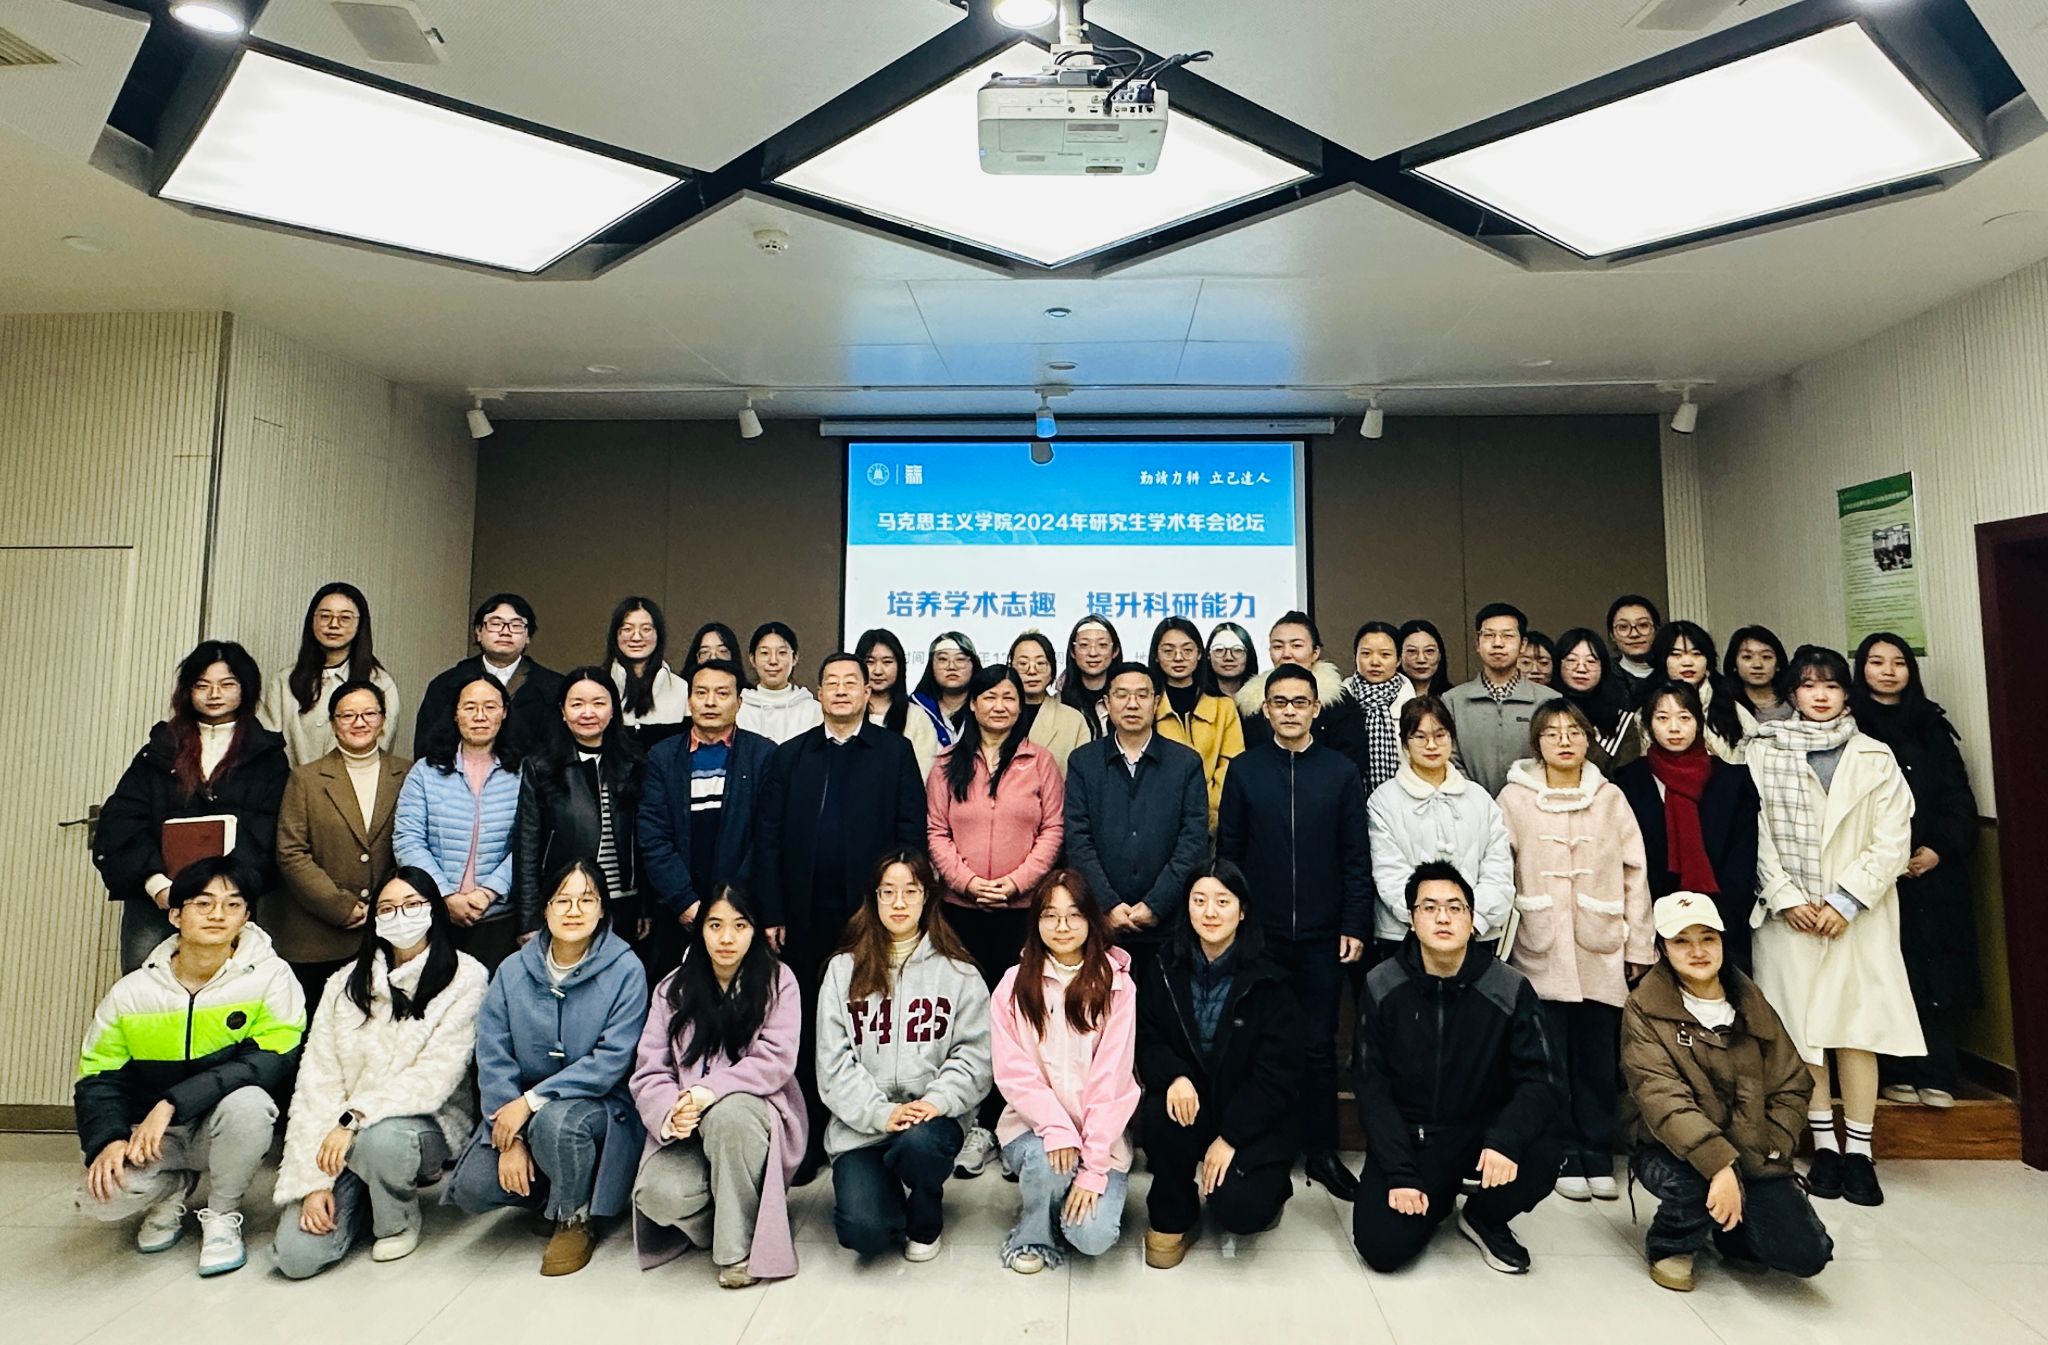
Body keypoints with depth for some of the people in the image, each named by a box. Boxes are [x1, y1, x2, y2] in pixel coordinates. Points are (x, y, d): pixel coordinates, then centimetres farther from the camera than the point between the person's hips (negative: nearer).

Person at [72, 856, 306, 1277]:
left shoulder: (271, 977, -14)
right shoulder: (131, 992, -3)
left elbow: (268, 1062, -22)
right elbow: (98, 1078, 1)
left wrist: (172, 1103, -28)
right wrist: (109, 1139, -17)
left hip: (229, 1128, -2)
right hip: (150, 1134, 3)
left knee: (247, 1102, -35)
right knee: (102, 1197, -27)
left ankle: (222, 1215, -5)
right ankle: (175, 1187, 13)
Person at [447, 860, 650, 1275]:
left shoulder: (625, 971, -12)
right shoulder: (513, 971, -1)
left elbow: (612, 1060, -17)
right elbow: (493, 1058, -4)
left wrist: (533, 1100, -22)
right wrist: (510, 1139, -13)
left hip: (599, 1107, -4)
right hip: (518, 1111, 4)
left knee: (554, 1121, -34)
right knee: (472, 1187, -18)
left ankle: (574, 1220, -5)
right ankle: (552, 1193, 14)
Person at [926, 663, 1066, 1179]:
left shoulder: (1039, 761, 4)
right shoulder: (948, 764, 8)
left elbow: (1053, 829, 1)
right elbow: (936, 832, 5)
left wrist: (1018, 880, -10)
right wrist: (967, 879, -9)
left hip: (1022, 908, -1)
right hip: (960, 906, 1)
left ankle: (998, 1123, 12)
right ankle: (976, 1124, 16)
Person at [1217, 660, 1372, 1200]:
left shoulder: (1341, 771, 2)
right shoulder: (1244, 769, 2)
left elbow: (1356, 856, 2)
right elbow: (1228, 849, 3)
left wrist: (1355, 925, -3)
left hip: (1322, 933, 0)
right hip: (1259, 931, 0)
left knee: (1319, 1045, 9)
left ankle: (1322, 1151, 23)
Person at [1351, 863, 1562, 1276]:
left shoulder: (1510, 989, -9)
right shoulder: (1382, 986, -9)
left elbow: (1541, 1082, -11)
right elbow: (1371, 1086, -7)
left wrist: (1505, 1138, -31)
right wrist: (1400, 1175, -16)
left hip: (1480, 1135, 1)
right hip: (1404, 1137, 0)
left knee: (1540, 1158, -30)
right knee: (1381, 1248, -18)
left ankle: (1484, 1218, 6)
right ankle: (1438, 1200, 19)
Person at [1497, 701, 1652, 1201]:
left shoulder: (1611, 798, 6)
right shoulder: (1515, 797, 0)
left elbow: (1634, 874, 7)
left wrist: (1639, 944, 4)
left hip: (1600, 951, 2)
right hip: (1541, 951, -1)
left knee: (1597, 1058, 8)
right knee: (1550, 1058, 4)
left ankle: (1598, 1158, 23)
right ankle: (1564, 1157, 18)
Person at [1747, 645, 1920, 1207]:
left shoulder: (1875, 758, 7)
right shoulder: (1762, 753, 4)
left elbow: (1892, 842, 1)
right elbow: (1756, 835, -1)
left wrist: (1844, 901, -9)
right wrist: (1786, 898, -9)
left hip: (1859, 915, 1)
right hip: (1788, 915, -1)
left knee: (1859, 1023, 0)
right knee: (1800, 1025, 2)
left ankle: (1858, 1149, 10)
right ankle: (1823, 1144, 13)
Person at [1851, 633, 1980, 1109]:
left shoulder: (1931, 726, 12)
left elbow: (1959, 797, 8)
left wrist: (1940, 848, -6)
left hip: (1935, 870, 3)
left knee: (1938, 970, 1)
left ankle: (1936, 1075, 8)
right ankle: (1902, 1074, 7)